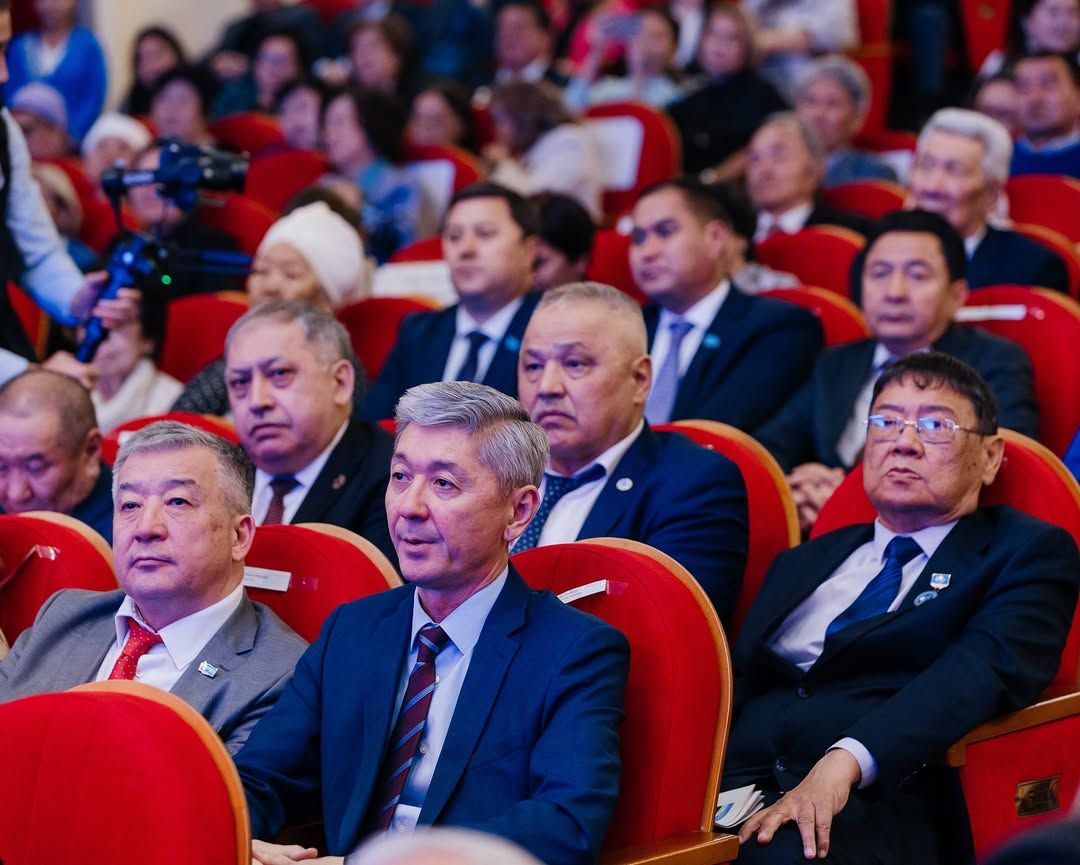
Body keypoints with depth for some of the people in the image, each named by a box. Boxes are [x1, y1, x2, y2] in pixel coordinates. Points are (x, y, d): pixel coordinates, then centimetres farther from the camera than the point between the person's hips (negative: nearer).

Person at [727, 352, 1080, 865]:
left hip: (870, 802, -5)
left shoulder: (1028, 553, 11)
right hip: (735, 781, 5)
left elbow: (984, 669, -8)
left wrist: (847, 761, -24)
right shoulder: (805, 562, 28)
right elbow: (735, 682, 19)